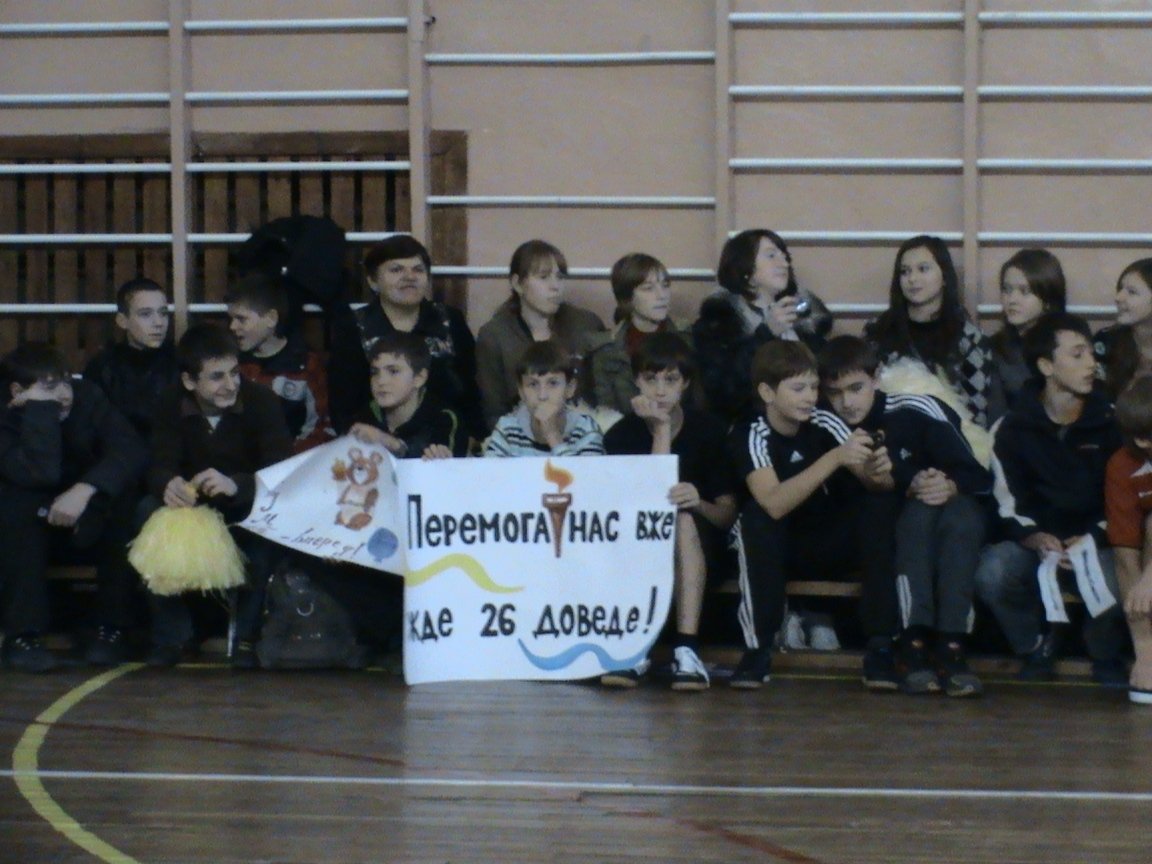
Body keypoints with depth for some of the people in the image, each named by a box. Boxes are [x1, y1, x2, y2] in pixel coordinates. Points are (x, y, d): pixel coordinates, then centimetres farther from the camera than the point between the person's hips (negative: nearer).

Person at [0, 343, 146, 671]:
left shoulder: (87, 396, -12)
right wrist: (40, 407, -35)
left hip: (93, 529, 2)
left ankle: (112, 628, -20)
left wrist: (85, 490, -41)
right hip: (28, 535, -2)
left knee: (124, 492, -27)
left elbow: (129, 450, -27)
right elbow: (41, 473, -37)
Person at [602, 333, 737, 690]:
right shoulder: (621, 435, -5)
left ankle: (686, 648, -41)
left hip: (697, 551, 0)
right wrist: (662, 429, -18)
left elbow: (728, 515, -5)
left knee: (683, 519, -32)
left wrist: (699, 503, -28)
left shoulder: (708, 430, -3)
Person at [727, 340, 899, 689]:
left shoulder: (823, 423, -12)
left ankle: (880, 644, -22)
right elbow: (773, 504, -37)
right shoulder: (751, 437, -21)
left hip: (833, 544, 3)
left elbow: (873, 482, -17)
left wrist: (878, 473, -43)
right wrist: (835, 458, -45)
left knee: (883, 502, -23)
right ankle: (758, 649, -26)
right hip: (778, 549, -3)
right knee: (756, 515, -33)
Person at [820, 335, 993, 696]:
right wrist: (911, 487, -26)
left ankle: (950, 645, -42)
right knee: (921, 508, -30)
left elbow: (978, 476, -13)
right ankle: (914, 644, -42)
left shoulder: (916, 411, -10)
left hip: (960, 531, 0)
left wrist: (951, 486, -34)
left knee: (961, 508, -32)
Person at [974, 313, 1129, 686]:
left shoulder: (1110, 422, 0)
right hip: (1036, 539, 1)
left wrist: (1091, 539, -18)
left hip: (1096, 539, -1)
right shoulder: (1013, 428, 1)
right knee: (991, 573, -31)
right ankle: (1036, 647, 1)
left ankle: (1106, 657, 1)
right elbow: (1009, 505, -1)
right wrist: (1037, 540, -22)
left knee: (1112, 577, -35)